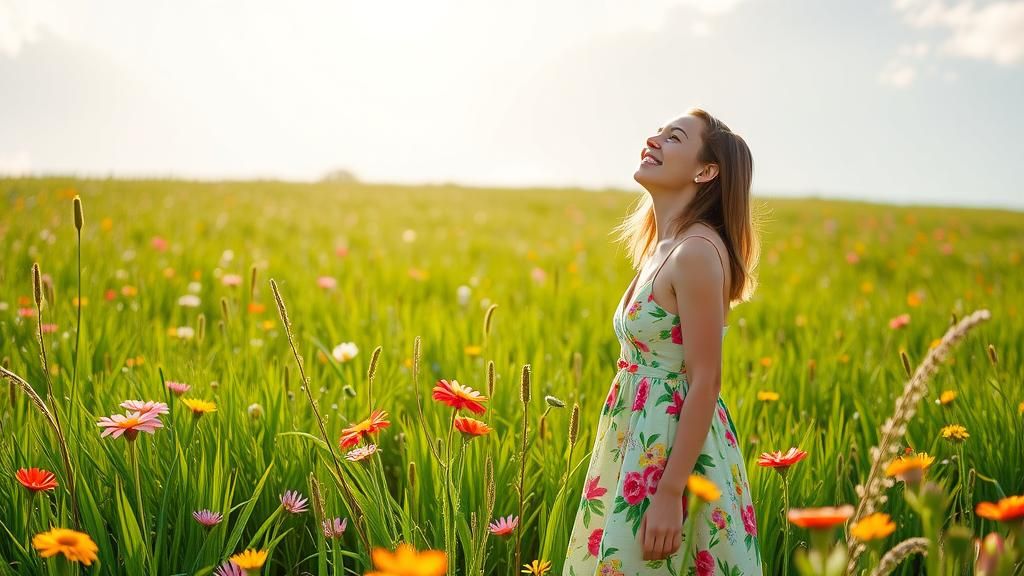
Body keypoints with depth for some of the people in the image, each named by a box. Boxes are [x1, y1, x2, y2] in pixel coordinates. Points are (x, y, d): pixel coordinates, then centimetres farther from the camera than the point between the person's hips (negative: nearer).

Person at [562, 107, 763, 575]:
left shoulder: (697, 251, -18)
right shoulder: (661, 249, 10)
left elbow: (706, 383, -20)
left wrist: (670, 494, -21)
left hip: (674, 452, -9)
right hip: (642, 446, 9)